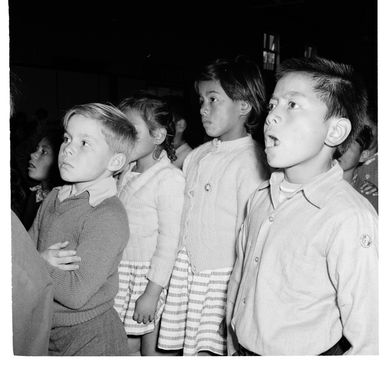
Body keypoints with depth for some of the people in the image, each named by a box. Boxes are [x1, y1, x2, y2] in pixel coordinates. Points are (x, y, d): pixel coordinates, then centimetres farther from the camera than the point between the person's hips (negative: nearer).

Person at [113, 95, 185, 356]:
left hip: (147, 275, -6)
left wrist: (152, 293, -17)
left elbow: (170, 238, -17)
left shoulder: (169, 178, -14)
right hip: (119, 273, 6)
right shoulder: (126, 175, 8)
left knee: (145, 348, 6)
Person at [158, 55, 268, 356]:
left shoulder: (250, 161, -13)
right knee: (186, 348, 10)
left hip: (222, 275, -6)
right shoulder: (198, 156, 10)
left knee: (208, 351, -4)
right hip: (186, 270, 7)